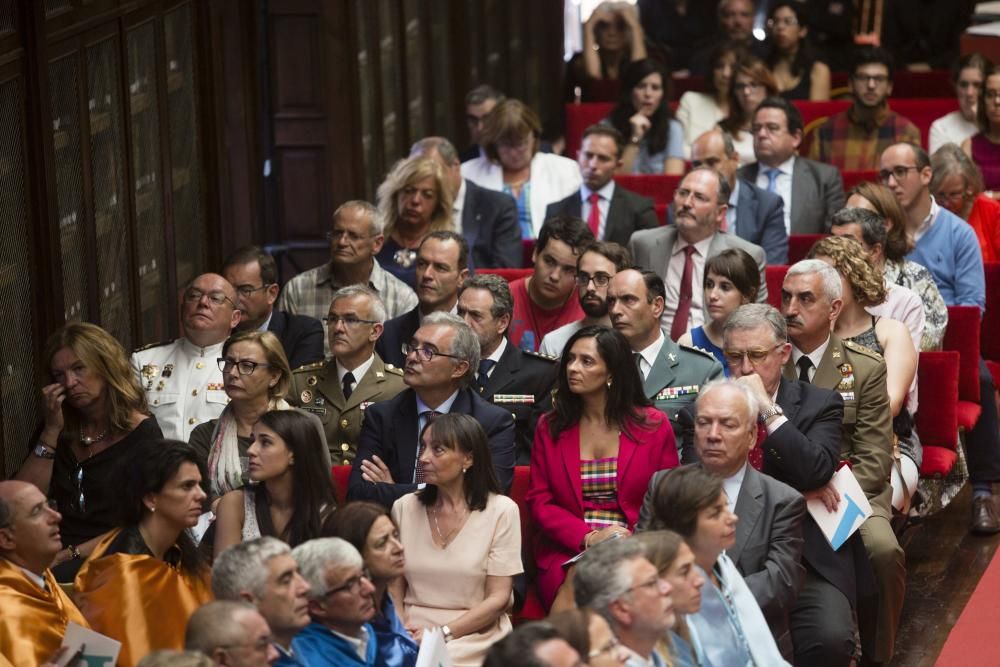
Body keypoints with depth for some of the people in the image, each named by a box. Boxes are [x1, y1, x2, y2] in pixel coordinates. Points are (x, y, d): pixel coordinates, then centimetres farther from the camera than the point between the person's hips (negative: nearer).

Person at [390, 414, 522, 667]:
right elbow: (394, 588, 12)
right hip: (412, 635, 2)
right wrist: (401, 631, -8)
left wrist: (443, 633, -13)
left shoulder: (501, 511, -1)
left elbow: (498, 598, -3)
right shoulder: (404, 508, 10)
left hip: (472, 637, -2)